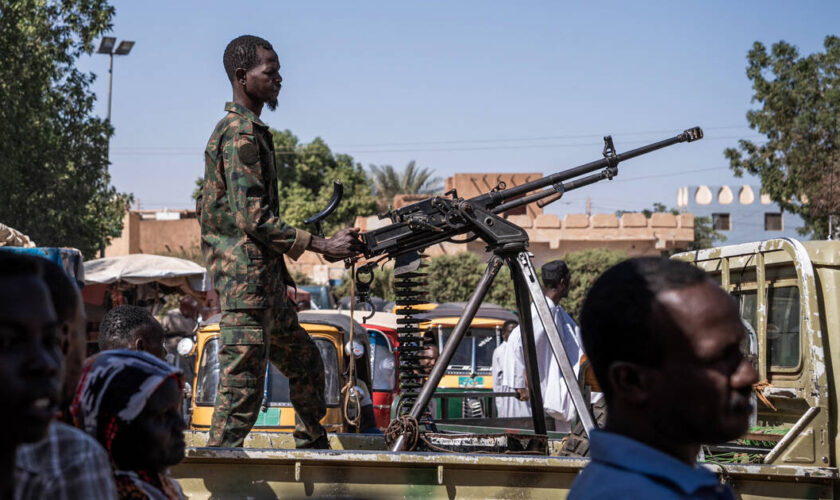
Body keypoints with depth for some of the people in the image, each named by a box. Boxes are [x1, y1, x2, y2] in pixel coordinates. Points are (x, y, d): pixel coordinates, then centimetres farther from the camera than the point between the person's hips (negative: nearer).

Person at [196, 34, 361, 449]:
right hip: (246, 278, -11)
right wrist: (323, 246, -21)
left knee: (305, 363, 18)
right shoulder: (241, 134, -14)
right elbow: (253, 217, -21)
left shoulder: (249, 130, 18)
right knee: (243, 384, -10)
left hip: (265, 279, 11)